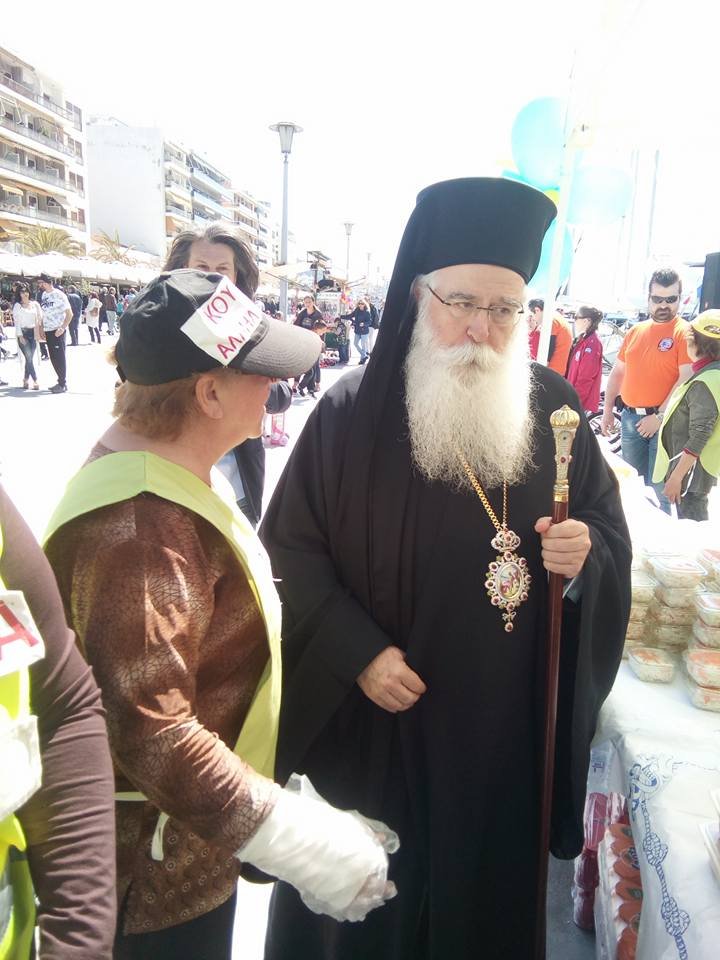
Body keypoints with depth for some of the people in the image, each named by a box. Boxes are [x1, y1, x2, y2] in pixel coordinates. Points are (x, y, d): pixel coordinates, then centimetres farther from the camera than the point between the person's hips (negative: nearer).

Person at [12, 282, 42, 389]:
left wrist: (38, 332, -3)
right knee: (29, 358, -10)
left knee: (30, 358, 3)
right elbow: (16, 322, -2)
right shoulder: (17, 306, 2)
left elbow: (40, 318, 7)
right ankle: (35, 381, -10)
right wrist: (20, 336, -11)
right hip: (23, 333, -3)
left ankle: (26, 379, 15)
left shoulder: (35, 304, 8)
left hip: (33, 333, 3)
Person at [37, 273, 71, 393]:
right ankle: (60, 382, 18)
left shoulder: (59, 295, -10)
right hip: (48, 331, 7)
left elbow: (69, 314, -12)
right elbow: (44, 314, 18)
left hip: (58, 331, -7)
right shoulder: (43, 295, 11)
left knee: (59, 357, -4)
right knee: (53, 358, 10)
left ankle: (63, 384, 2)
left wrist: (62, 328, -19)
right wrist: (42, 329, 13)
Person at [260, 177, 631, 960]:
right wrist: (359, 651, -17)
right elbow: (290, 549, -8)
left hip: (508, 722, 3)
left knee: (488, 883, 21)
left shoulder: (554, 409, -2)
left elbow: (611, 528, 6)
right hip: (374, 725, -2)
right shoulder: (351, 411, -11)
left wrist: (586, 554, -16)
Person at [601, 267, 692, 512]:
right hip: (630, 418, 6)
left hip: (664, 422, -5)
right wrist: (607, 410, 13)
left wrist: (660, 416, -16)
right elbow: (618, 373, 17)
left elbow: (686, 380, -14)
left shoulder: (685, 333, -6)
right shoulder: (635, 331, 11)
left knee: (660, 490, -4)